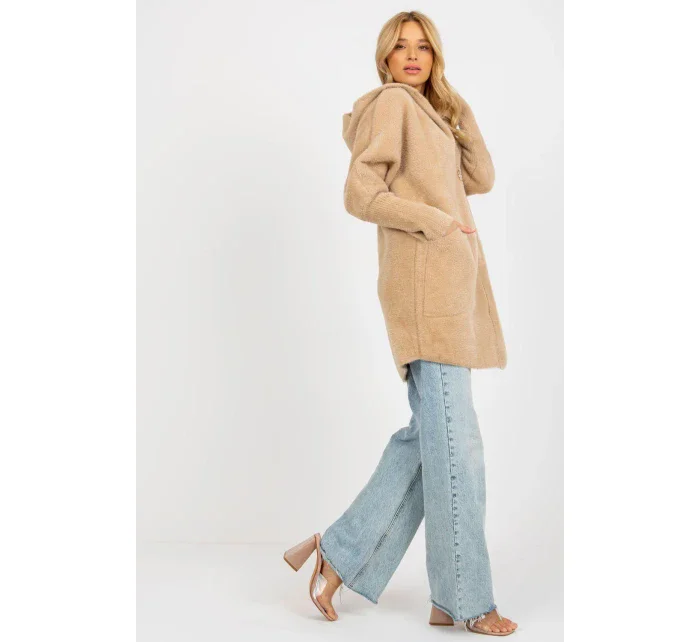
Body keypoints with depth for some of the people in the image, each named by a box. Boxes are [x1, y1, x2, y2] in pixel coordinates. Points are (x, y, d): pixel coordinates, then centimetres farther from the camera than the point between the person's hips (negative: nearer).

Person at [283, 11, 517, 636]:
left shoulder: (429, 113, 25)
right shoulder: (390, 102, -3)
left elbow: (480, 179, 15)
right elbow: (361, 196, -13)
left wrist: (456, 103, 10)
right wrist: (440, 222, -12)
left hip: (451, 282, 9)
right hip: (423, 277, -9)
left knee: (430, 434, 7)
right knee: (454, 437, -7)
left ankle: (341, 554, 11)